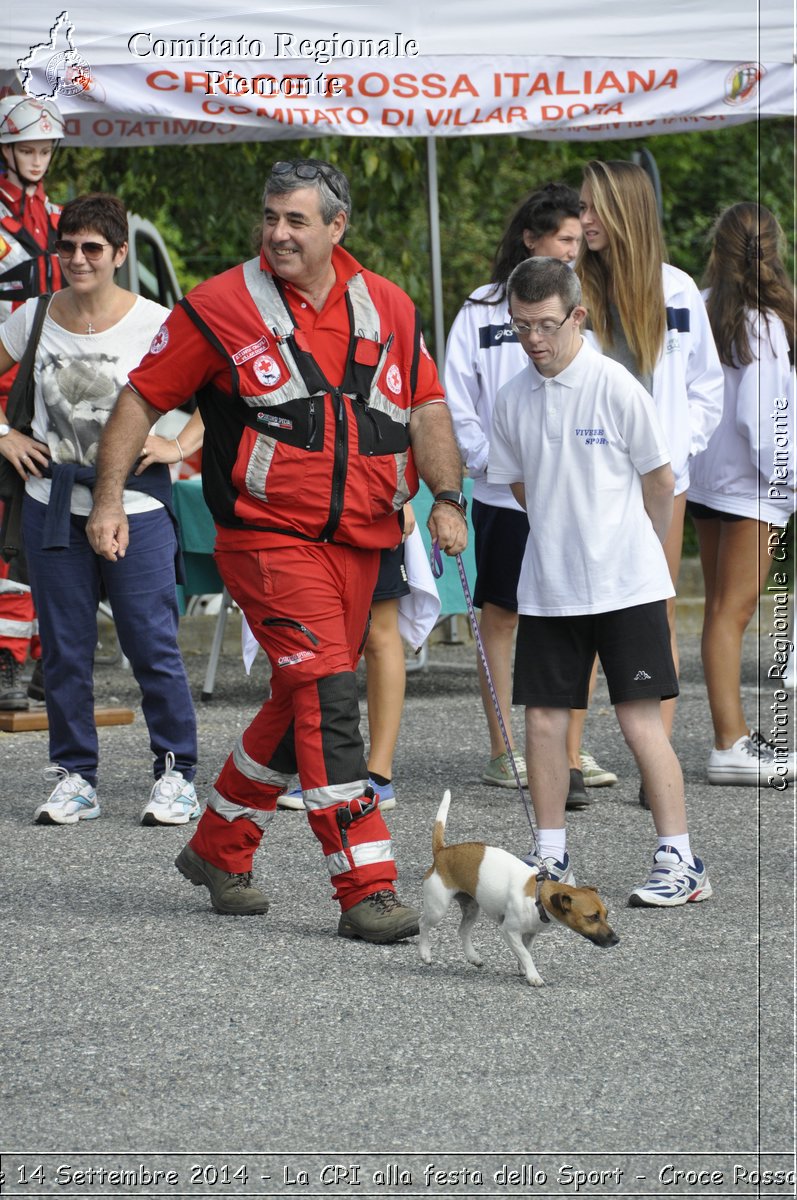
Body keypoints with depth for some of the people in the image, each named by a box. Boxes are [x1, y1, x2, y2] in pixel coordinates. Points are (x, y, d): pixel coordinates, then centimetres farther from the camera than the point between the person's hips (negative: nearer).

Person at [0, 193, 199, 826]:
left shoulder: (154, 323, -6)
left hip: (135, 508, -3)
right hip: (53, 506, 3)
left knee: (154, 648, -4)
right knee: (64, 651, 7)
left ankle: (176, 774, 8)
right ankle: (74, 778, 16)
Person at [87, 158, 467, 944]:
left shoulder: (386, 309, 6)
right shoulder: (221, 307, -5)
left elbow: (426, 407, 12)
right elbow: (142, 399, -1)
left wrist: (446, 498, 0)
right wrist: (108, 499, -8)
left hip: (357, 540, 5)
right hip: (267, 535, -5)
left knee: (302, 703, 14)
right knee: (327, 697, -16)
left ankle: (218, 850, 33)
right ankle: (364, 892, -16)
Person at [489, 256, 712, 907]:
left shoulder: (615, 386, -10)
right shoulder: (513, 399, 3)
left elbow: (661, 481, -1)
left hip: (626, 584, -5)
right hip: (548, 588, 5)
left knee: (640, 720, -7)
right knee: (544, 718, 4)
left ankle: (681, 862, -2)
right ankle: (551, 859, 15)